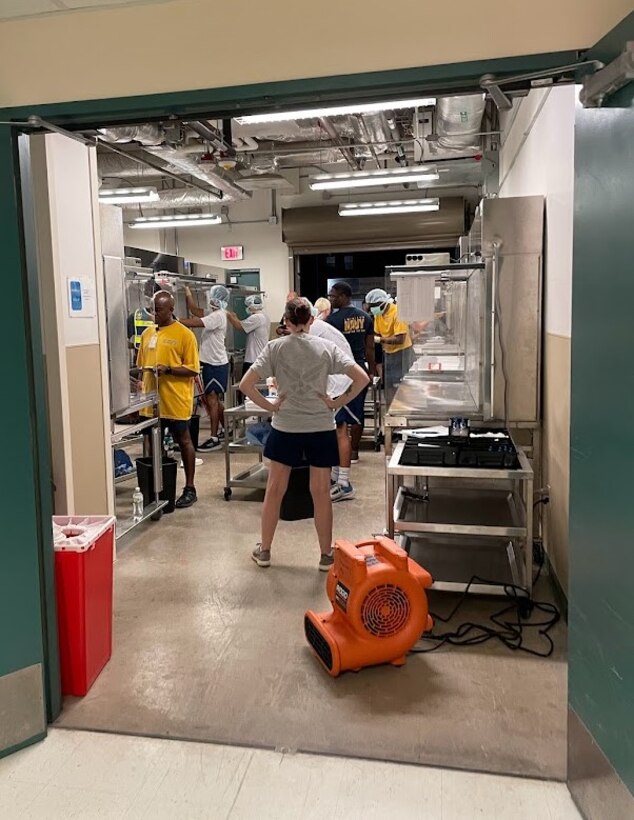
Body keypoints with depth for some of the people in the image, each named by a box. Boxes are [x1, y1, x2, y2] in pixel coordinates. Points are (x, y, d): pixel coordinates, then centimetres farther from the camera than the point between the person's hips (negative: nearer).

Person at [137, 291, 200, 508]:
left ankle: (190, 488, 16)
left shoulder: (184, 334, -7)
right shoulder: (147, 333, 10)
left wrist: (168, 370, -22)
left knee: (183, 441, 6)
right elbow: (141, 365, 18)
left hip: (175, 401, -6)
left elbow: (193, 370, -10)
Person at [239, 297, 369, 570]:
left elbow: (246, 384, -11)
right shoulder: (326, 347, -3)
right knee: (321, 492, 9)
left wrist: (269, 406, -2)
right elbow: (362, 378, -9)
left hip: (285, 427, 0)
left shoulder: (275, 347, -4)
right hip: (321, 428, 0)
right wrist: (338, 403, -3)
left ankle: (264, 550, 26)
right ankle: (326, 555, 19)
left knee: (275, 490, 14)